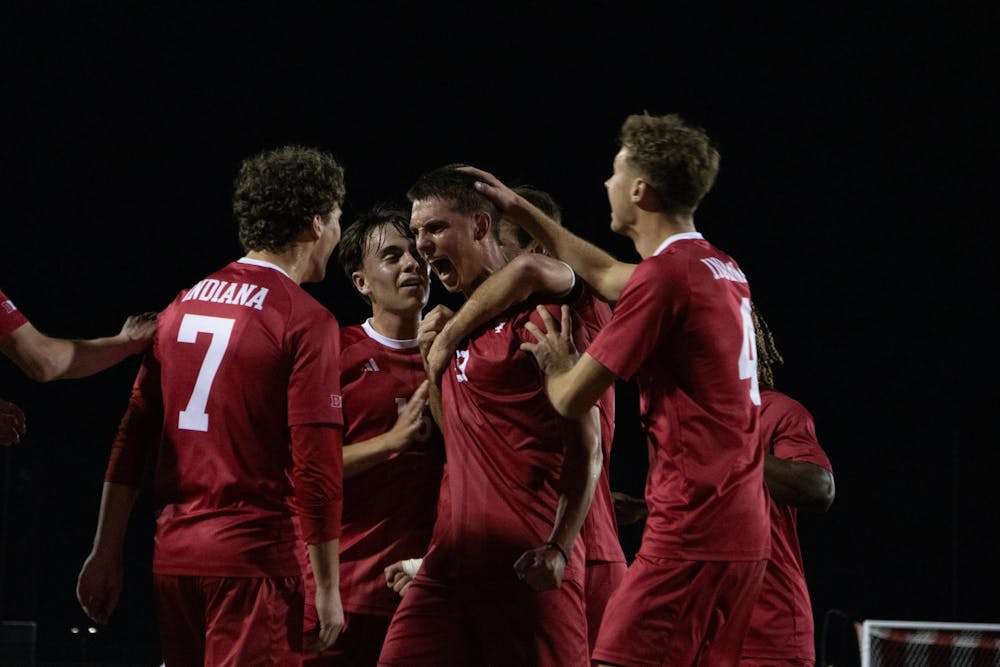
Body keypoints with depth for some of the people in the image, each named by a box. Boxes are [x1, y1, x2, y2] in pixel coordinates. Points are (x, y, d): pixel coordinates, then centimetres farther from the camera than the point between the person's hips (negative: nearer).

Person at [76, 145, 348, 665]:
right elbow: (316, 468, -12)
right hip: (252, 559, -7)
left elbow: (132, 437, 11)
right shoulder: (307, 321, -8)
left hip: (173, 558, 7)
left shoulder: (183, 305, 11)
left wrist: (106, 553, 15)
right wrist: (327, 587, -7)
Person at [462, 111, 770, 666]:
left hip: (691, 533, -9)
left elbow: (570, 398, -7)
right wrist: (520, 211, 40)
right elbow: (607, 276, 35)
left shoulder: (664, 275, -12)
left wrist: (554, 360, 16)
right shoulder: (723, 271, 16)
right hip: (744, 533, 9)